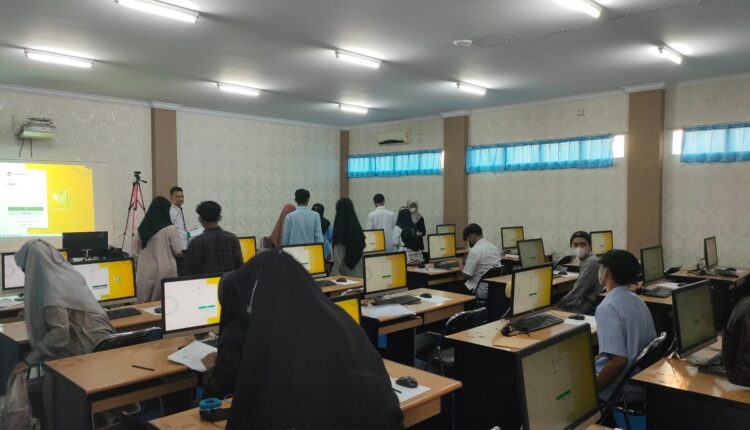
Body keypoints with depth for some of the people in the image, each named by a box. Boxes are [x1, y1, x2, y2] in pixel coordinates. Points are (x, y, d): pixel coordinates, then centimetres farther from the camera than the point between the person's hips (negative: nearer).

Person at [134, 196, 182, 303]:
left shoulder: (142, 229, 1)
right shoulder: (170, 229, -12)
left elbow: (136, 252, 9)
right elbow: (178, 252, -8)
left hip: (145, 273, 4)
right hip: (165, 272, -4)